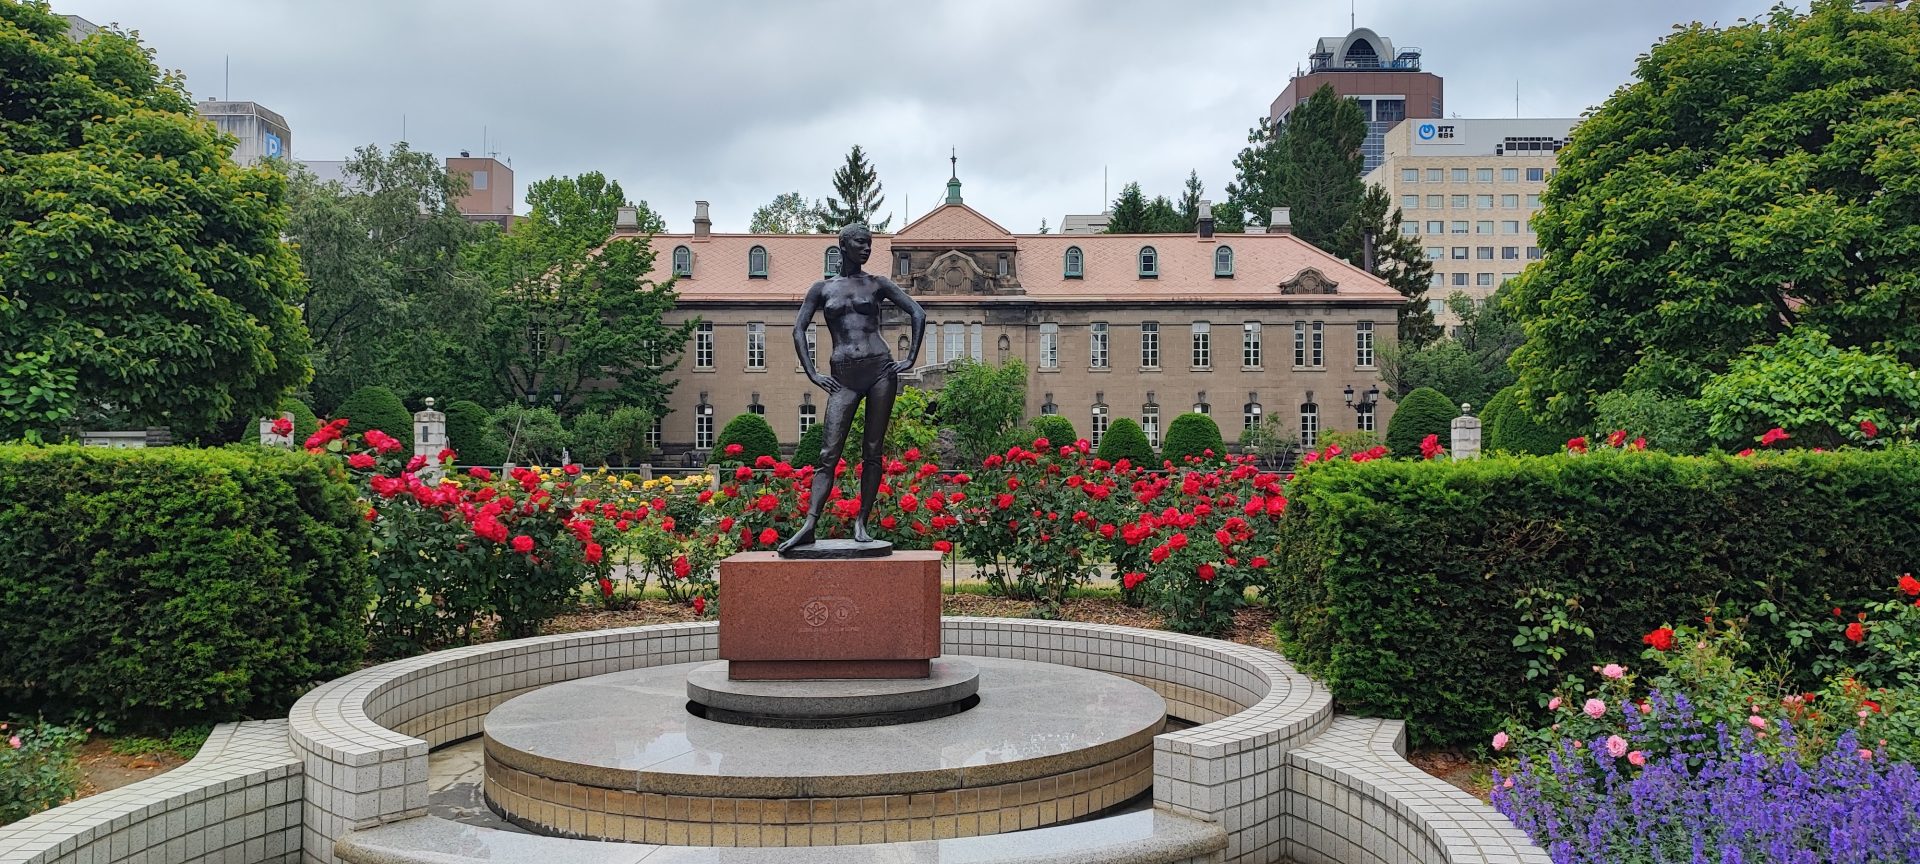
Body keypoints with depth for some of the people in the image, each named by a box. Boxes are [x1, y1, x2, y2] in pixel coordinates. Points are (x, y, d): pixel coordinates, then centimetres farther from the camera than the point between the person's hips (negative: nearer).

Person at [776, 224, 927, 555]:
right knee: (828, 454, -8)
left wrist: (910, 359, 1)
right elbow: (798, 330, 9)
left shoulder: (877, 284, 10)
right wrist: (812, 374, 0)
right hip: (844, 377, 0)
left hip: (880, 369, 0)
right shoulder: (822, 288, 11)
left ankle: (861, 524, 6)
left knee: (872, 452, 1)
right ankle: (808, 525, -15)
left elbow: (918, 314, 8)